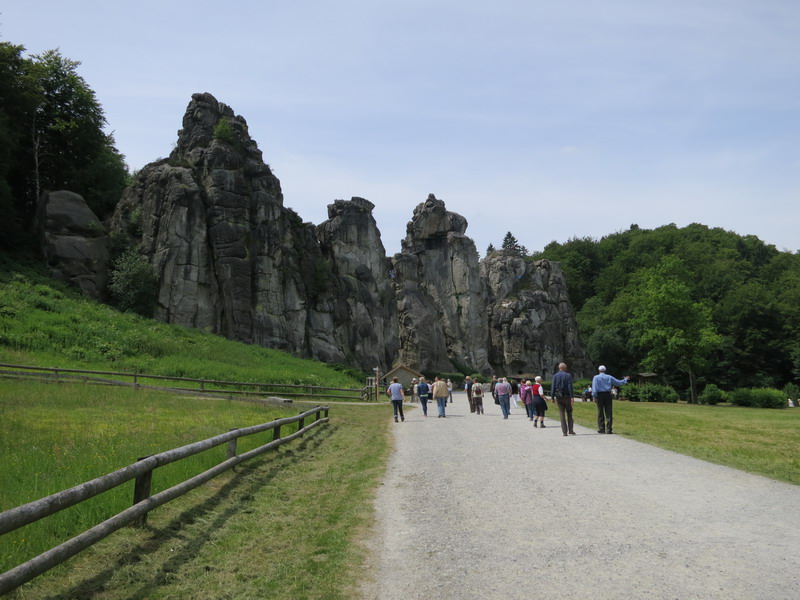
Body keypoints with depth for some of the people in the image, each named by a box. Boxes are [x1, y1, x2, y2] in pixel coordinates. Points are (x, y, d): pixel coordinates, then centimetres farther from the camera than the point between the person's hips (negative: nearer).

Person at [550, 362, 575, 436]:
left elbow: (553, 387, 0)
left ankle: (564, 432, 0)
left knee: (562, 414, 4)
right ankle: (571, 431, 6)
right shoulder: (568, 376, -4)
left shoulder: (555, 376, 3)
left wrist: (553, 397, 2)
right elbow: (570, 387, -10)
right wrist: (572, 397, -11)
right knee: (569, 413, 9)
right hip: (566, 396, -2)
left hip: (558, 397, 2)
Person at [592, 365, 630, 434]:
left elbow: (594, 387, -8)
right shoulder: (609, 377, 11)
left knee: (600, 413, 3)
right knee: (609, 413, 2)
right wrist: (626, 379, 35)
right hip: (608, 395, 1)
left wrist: (594, 396, -12)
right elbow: (619, 382, 18)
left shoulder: (596, 377, 3)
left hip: (599, 395, -1)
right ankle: (608, 429, -2)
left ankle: (601, 429, 2)